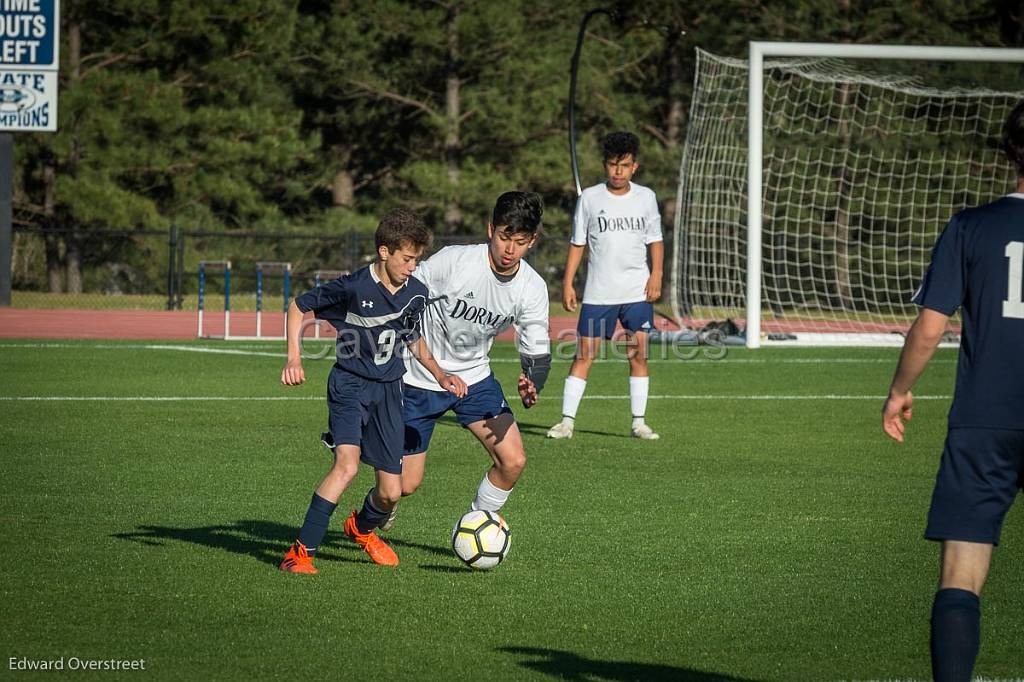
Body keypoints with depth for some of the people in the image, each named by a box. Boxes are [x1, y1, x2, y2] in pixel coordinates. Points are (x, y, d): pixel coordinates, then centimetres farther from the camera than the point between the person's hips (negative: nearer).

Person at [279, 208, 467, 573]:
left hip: (388, 390, 5)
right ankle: (301, 552, -23)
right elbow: (298, 306, -4)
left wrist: (440, 374, 8)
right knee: (347, 464, -28)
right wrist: (294, 358, -14)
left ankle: (362, 527, 39)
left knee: (391, 491, 3)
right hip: (350, 383, -5)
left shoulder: (416, 293, 1)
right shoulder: (354, 287, -16)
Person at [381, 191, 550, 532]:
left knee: (513, 462, -11)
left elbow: (537, 353, -6)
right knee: (406, 484, -2)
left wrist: (531, 387, -29)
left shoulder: (533, 288, -11)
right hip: (419, 379, -4)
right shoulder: (453, 261, -24)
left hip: (474, 378, 4)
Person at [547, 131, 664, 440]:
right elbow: (577, 243, 6)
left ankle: (639, 422, 6)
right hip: (598, 292, -1)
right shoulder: (589, 198, 2)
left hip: (637, 290, 1)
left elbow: (655, 240, 10)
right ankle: (567, 420, -1)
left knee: (638, 354, -1)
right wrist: (567, 283, 0)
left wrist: (656, 274, -3)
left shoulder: (645, 197, 4)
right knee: (584, 354, -3)